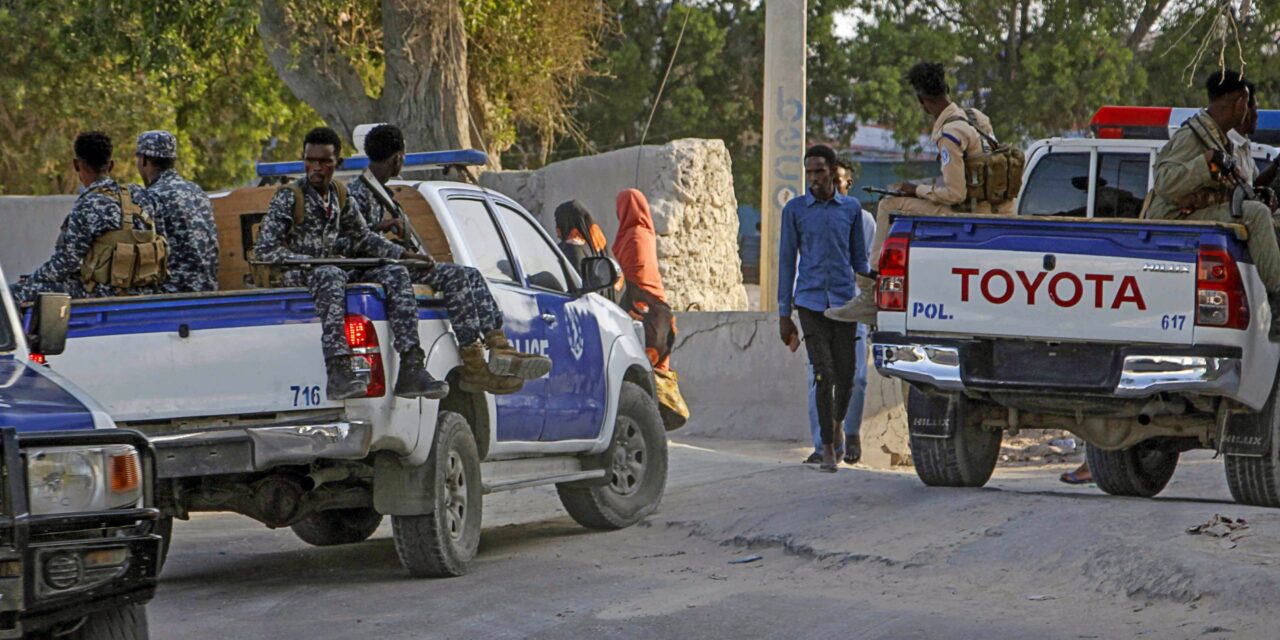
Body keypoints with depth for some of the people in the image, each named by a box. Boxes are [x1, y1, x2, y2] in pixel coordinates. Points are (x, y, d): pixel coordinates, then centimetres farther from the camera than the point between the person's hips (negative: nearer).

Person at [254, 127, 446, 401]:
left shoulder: (340, 196, 14)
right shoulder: (288, 197, -6)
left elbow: (363, 238, 25)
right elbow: (265, 250, -11)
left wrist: (403, 254, 10)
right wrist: (315, 260, -19)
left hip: (333, 269, 7)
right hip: (297, 275, -6)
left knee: (395, 274, -13)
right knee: (330, 276, -40)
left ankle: (411, 370, -25)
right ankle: (339, 371, -54)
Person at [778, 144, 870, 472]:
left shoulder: (851, 208, 8)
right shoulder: (795, 209, 3)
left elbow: (859, 259, 15)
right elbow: (787, 261, 5)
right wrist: (784, 314, 3)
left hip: (843, 300, 2)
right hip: (810, 301, -2)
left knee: (846, 375, 2)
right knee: (824, 374, -9)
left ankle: (838, 421, 34)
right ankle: (828, 448, 0)